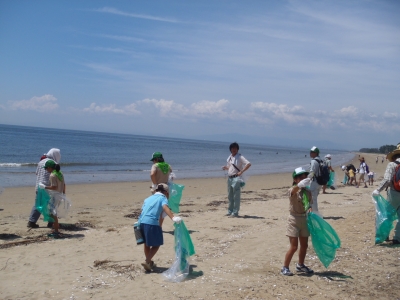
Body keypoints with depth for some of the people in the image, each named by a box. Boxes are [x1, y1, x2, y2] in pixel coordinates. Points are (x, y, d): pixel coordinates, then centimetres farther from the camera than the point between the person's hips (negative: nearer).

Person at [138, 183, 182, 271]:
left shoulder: (148, 198, 27)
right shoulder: (163, 198, 8)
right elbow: (165, 207, -13)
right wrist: (173, 217, -28)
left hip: (141, 222, 7)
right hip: (152, 222, -7)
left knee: (147, 243, 23)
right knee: (156, 244, 8)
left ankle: (149, 262, 36)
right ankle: (147, 261, -3)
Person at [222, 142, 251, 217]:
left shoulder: (240, 157, -8)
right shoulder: (229, 157, 14)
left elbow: (249, 164, -17)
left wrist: (241, 172, -21)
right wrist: (225, 168, 3)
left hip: (236, 178, -8)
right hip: (229, 178, 8)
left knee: (236, 196, -5)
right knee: (230, 196, 14)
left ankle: (235, 213, -1)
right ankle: (230, 211, 23)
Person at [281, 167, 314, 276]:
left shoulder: (307, 191, 2)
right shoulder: (293, 190, -15)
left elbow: (310, 203, 10)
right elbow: (294, 190, -39)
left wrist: (310, 208, -15)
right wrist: (300, 185, -60)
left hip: (304, 219, 6)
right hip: (294, 219, -6)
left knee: (304, 245, 15)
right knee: (294, 247, -5)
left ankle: (300, 265, 36)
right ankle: (285, 267, 9)